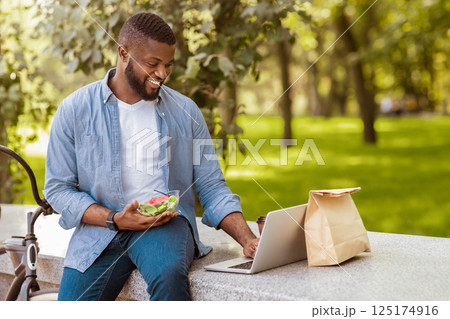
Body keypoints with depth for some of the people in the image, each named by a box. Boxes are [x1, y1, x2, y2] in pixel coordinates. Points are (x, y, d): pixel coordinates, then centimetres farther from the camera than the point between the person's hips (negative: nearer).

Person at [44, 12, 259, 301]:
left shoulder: (185, 111, 8)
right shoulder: (75, 109, 3)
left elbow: (212, 188, 8)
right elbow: (58, 188, 3)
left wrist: (248, 240, -8)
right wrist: (114, 220, -13)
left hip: (166, 225, 0)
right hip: (101, 228, 0)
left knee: (169, 273, -33)